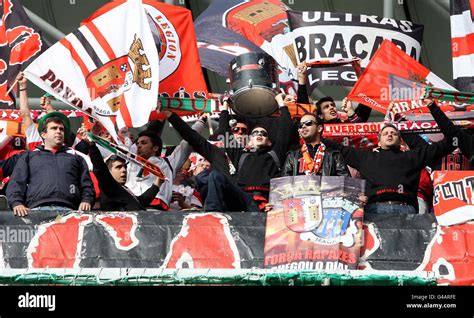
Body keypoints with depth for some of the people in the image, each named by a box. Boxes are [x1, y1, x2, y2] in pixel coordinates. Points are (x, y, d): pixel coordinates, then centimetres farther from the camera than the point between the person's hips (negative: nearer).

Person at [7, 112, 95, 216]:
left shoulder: (76, 158, 31)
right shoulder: (29, 156, 29)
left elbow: (86, 185, 21)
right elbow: (16, 183, 16)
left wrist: (86, 201, -1)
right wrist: (17, 203, -4)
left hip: (68, 210, 1)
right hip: (37, 209, -1)